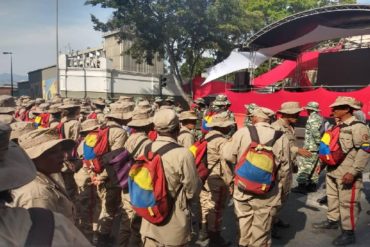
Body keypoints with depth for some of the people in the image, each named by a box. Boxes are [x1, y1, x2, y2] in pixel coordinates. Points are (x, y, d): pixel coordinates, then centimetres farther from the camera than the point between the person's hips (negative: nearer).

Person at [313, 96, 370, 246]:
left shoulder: (358, 127, -14)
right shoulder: (338, 126, 13)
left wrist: (353, 172, -24)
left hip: (347, 174, -9)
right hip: (332, 171, 9)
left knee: (347, 203, 1)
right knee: (332, 197, 21)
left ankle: (348, 233, 15)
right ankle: (332, 221, 39)